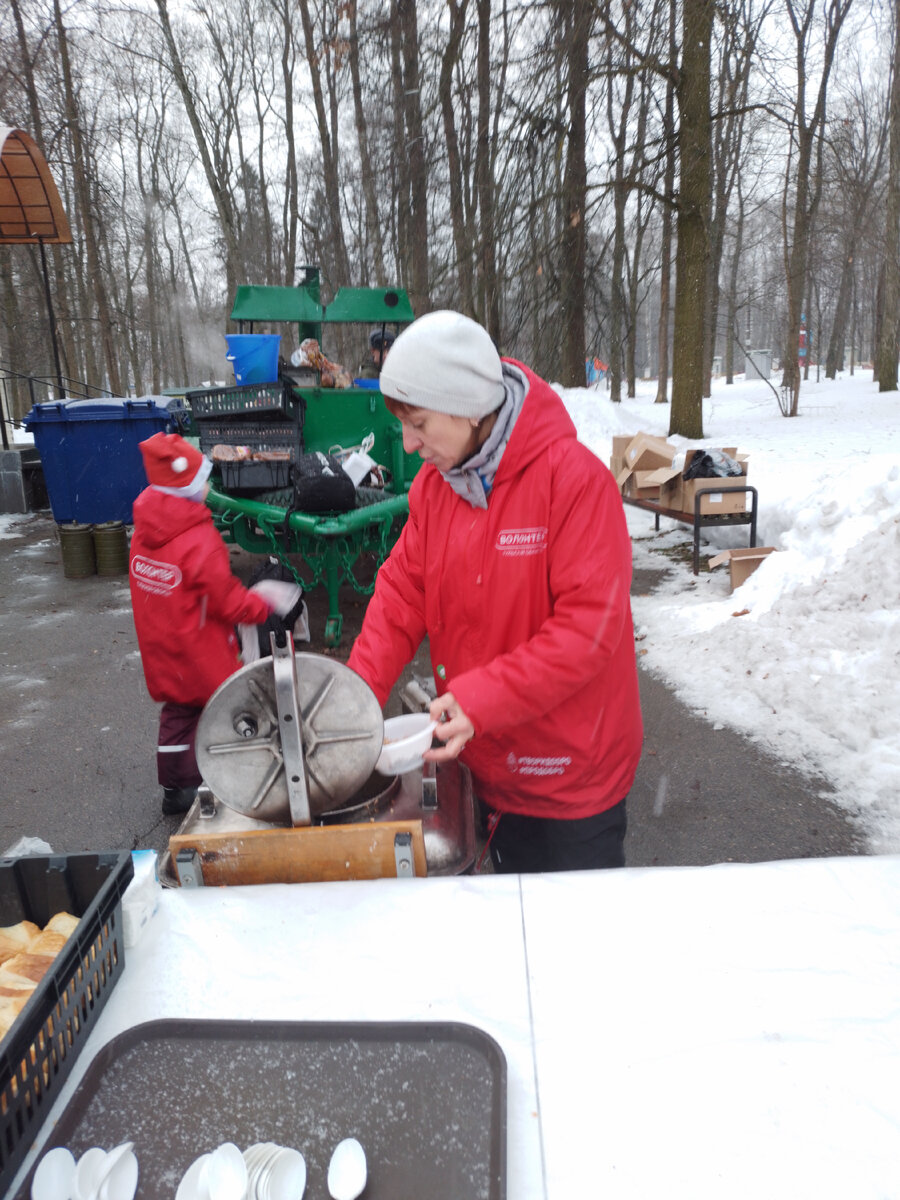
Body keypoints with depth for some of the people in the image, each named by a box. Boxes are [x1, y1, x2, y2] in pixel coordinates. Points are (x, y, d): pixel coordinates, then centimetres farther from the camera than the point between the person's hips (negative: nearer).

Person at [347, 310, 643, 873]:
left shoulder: (575, 478, -22)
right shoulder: (432, 484, -1)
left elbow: (589, 625, -26)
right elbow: (401, 592, 0)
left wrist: (480, 700, -31)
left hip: (572, 776, -5)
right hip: (485, 765, 6)